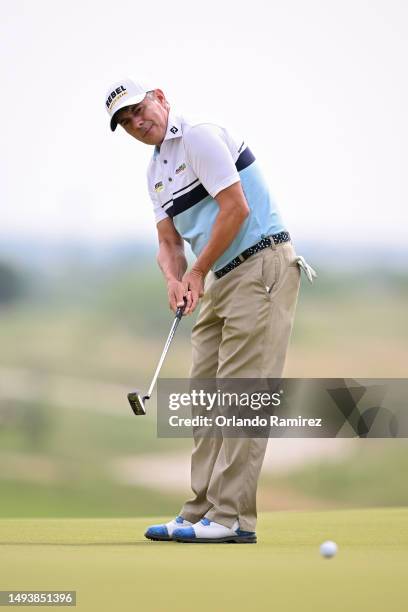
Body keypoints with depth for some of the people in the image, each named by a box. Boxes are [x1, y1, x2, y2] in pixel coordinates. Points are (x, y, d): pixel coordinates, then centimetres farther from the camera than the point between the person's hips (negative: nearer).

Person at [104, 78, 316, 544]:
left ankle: (233, 517, -14)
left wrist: (199, 272, -9)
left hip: (261, 266, -10)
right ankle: (202, 513, 9)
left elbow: (236, 208, -17)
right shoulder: (155, 172, 18)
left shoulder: (200, 136, -10)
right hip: (222, 280, 10)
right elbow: (169, 243, 16)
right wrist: (174, 280, -7)